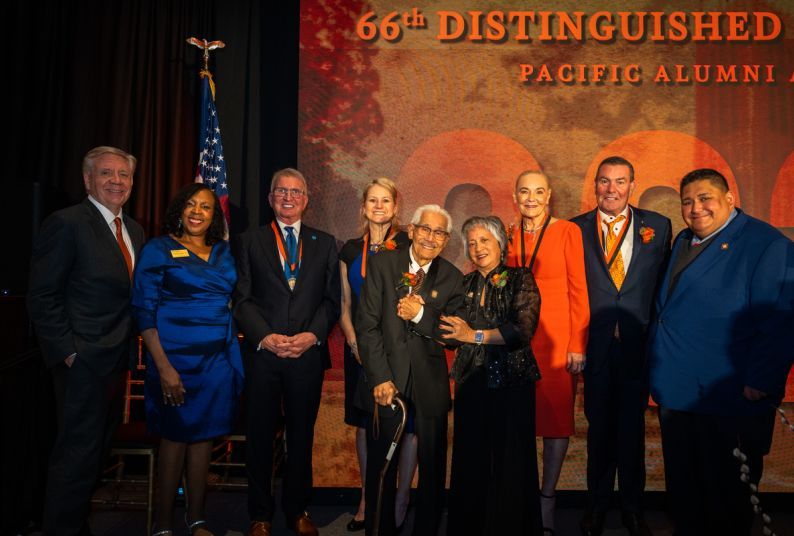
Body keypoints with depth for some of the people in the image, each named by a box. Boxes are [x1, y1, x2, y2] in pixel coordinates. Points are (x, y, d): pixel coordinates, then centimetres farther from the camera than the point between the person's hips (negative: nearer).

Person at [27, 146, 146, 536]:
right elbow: (42, 298, -14)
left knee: (96, 449, 19)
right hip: (84, 359, -8)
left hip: (118, 358, 8)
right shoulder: (66, 224, -12)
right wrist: (69, 353, -16)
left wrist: (131, 344, 5)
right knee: (79, 453, 3)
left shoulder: (133, 229, 11)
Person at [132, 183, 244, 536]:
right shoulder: (158, 250, -3)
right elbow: (143, 310, -8)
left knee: (204, 435, 11)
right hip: (175, 358, -4)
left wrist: (235, 356, 2)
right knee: (175, 436, 5)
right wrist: (163, 366, -16)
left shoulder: (225, 253, 9)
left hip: (217, 359, 4)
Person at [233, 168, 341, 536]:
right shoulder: (250, 241, 7)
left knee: (302, 436, 11)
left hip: (309, 354, 1)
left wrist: (312, 335, -10)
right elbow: (242, 299, 0)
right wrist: (265, 337, -13)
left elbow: (332, 300, 5)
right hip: (262, 353, -1)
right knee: (260, 437, 9)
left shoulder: (325, 244, 11)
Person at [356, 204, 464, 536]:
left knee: (433, 465, 10)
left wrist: (421, 315, -18)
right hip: (386, 380, -1)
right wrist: (380, 378, -11)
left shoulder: (452, 278, 3)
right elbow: (366, 324, -6)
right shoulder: (382, 264, -1)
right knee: (381, 465, 11)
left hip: (430, 383, 1)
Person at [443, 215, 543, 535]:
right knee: (470, 463, 7)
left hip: (512, 383, -3)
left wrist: (476, 335, -12)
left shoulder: (520, 280, -1)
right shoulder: (465, 285, 11)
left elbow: (524, 329, -13)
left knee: (510, 462, 4)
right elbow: (451, 336, 8)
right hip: (471, 383, 3)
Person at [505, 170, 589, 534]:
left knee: (556, 416, 5)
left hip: (556, 337, -3)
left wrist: (577, 344, -9)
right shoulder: (508, 237, 8)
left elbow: (578, 289, -5)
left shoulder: (567, 231, -3)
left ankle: (547, 500, 21)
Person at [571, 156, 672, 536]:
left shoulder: (658, 226, 4)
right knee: (599, 427, 12)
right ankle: (597, 505, 30)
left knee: (633, 426, 13)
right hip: (595, 345, 0)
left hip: (638, 345, 1)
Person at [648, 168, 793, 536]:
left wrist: (760, 382, -19)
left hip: (724, 397, -7)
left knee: (725, 488, 11)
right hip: (675, 391, 7)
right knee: (681, 483, 19)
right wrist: (657, 362, 11)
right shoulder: (684, 241, 12)